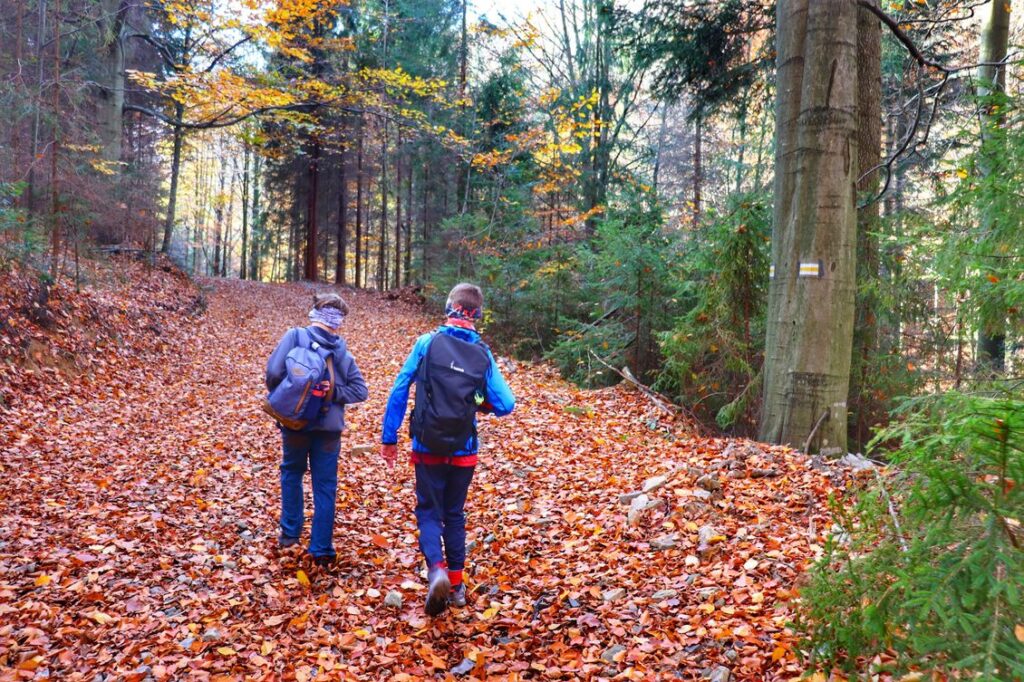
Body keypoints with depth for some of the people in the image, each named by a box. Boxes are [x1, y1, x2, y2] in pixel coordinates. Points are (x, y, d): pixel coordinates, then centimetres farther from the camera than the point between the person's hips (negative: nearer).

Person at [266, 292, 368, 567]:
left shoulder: (295, 336, -8)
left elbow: (274, 372, -17)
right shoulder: (342, 350, 1)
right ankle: (321, 549, 10)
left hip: (296, 423, -1)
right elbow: (360, 390, -4)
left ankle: (290, 532, 28)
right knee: (325, 487, 8)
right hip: (329, 428, 1)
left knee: (292, 473, 24)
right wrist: (332, 393, -6)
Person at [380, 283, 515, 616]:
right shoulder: (483, 354, -6)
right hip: (463, 451, 2)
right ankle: (456, 584, 22)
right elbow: (505, 404, -8)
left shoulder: (426, 343, -10)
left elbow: (399, 391, -9)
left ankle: (436, 568, -13)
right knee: (455, 514, 18)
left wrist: (389, 438, -1)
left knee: (429, 511, 11)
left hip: (428, 449, -2)